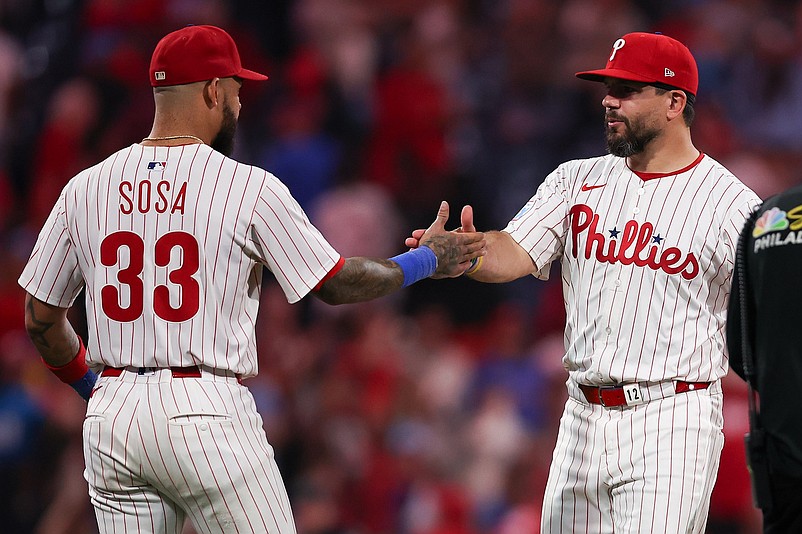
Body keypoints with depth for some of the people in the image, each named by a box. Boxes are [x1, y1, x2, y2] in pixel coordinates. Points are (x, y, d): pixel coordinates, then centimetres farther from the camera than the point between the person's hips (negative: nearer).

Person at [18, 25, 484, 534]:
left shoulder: (85, 189, 7)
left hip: (111, 416, 5)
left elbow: (40, 319, 12)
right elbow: (336, 283, 3)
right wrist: (428, 260, 19)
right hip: (206, 411, -5)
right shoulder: (248, 187, -5)